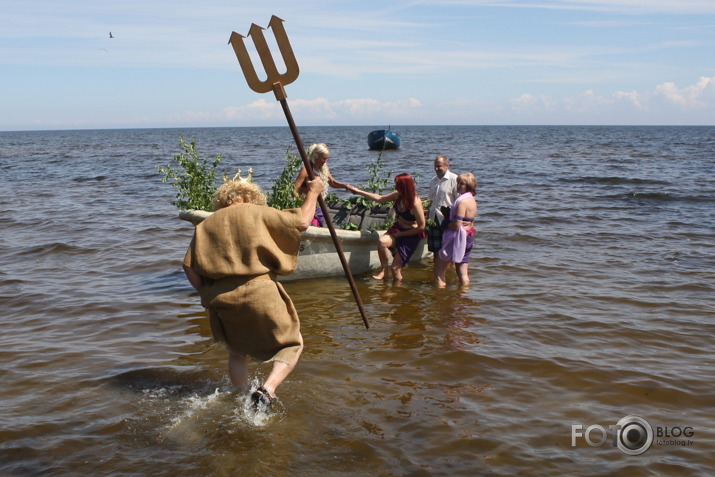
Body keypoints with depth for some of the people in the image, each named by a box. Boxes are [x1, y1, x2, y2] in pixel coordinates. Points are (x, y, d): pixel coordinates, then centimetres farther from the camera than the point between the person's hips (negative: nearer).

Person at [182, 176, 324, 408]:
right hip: (258, 293, -4)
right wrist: (312, 193, 14)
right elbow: (301, 222, 1)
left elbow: (189, 265, 6)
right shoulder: (256, 213, 4)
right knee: (292, 344, 9)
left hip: (221, 299, 5)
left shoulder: (205, 225, 15)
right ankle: (267, 390, -10)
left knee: (237, 352, 27)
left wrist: (206, 293, 14)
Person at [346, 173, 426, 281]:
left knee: (395, 268, -10)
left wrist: (401, 234, -14)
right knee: (382, 242, -26)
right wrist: (359, 191, 13)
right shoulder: (398, 195, -3)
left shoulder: (415, 203, -23)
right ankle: (383, 270, -9)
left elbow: (421, 227, -18)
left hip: (412, 235, -6)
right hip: (398, 228, 6)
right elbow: (380, 198, 12)